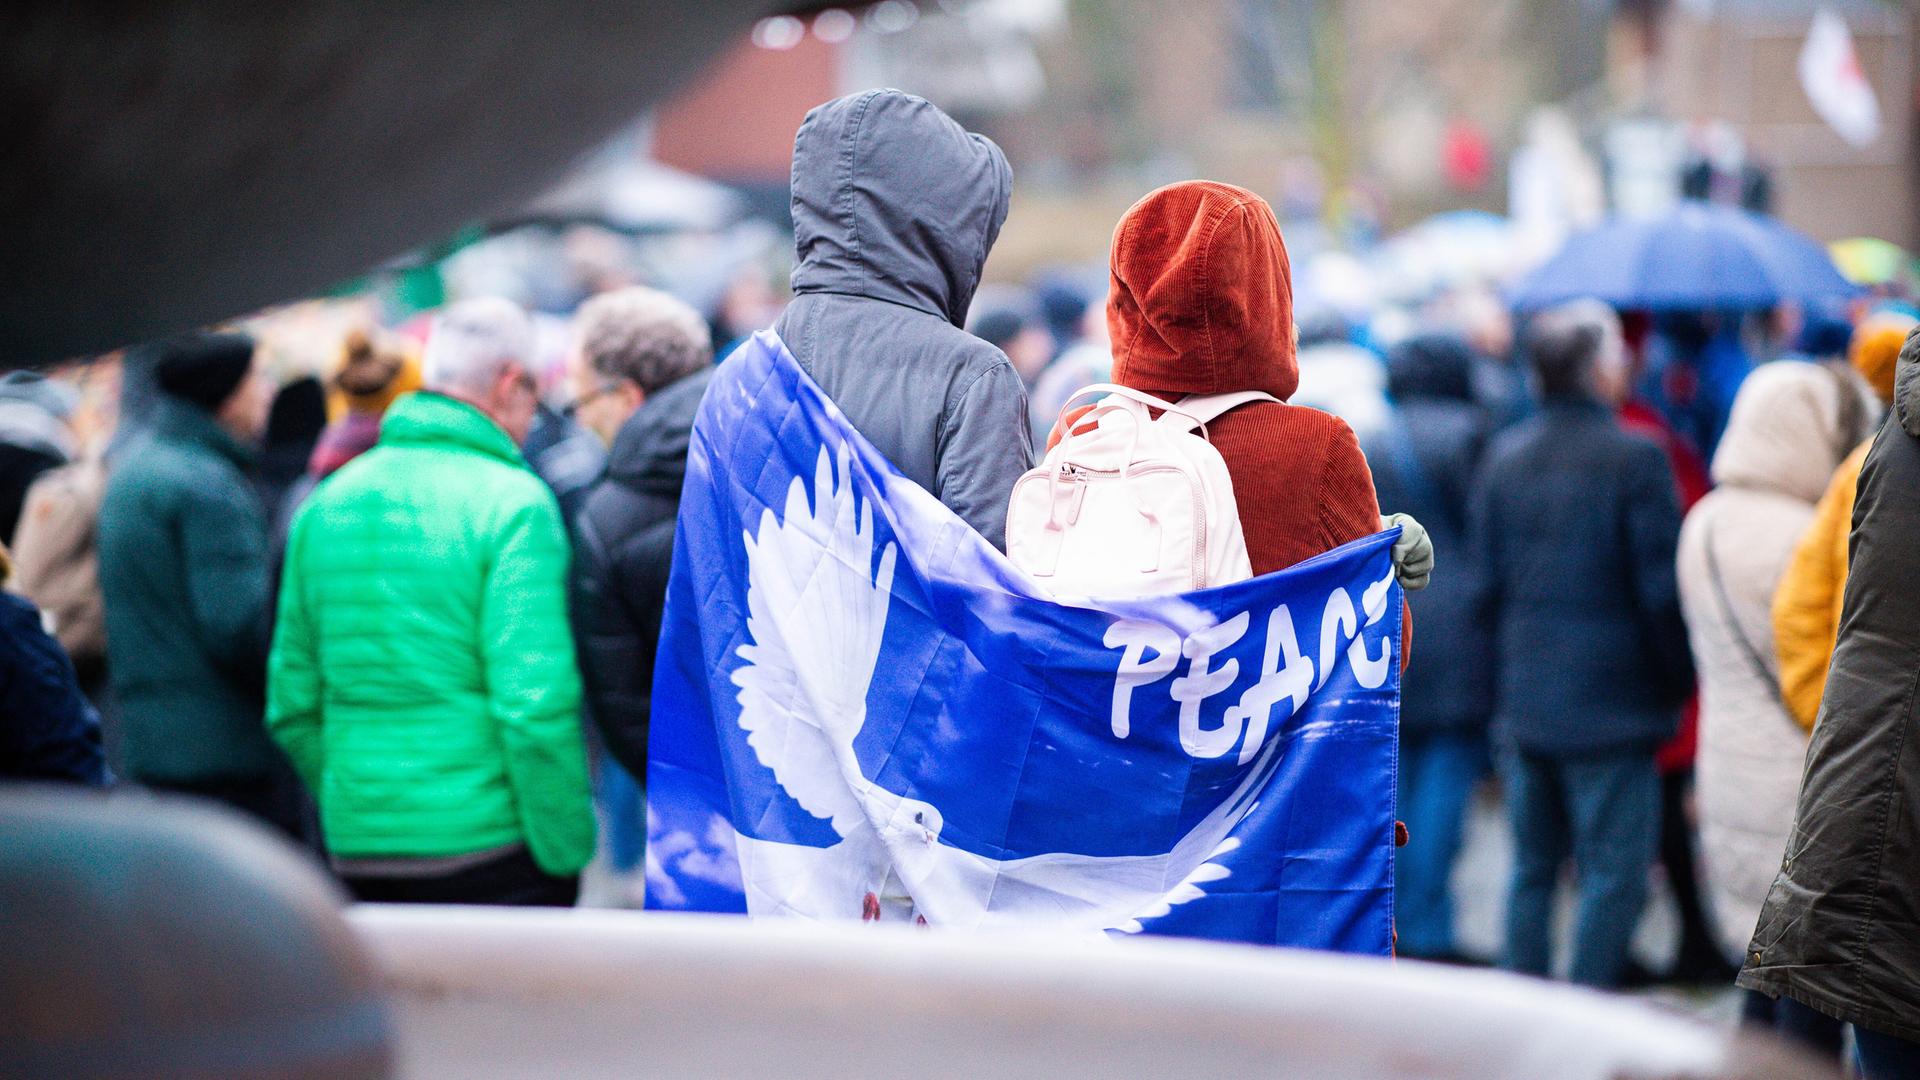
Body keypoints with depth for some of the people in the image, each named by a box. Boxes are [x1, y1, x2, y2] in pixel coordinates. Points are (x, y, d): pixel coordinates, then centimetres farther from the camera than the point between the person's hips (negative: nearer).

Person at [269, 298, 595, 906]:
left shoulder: (325, 503, 10)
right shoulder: (514, 502, -9)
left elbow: (292, 707, 13)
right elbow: (535, 704, -17)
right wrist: (568, 854, -9)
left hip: (358, 854, 6)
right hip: (491, 852, -6)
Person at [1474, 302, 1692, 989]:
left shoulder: (1503, 456, 7)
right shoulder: (1635, 459, -12)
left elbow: (1489, 579, 10)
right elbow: (1661, 589, -12)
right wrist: (1678, 680, 1)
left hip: (1522, 701, 6)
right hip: (1612, 706, -6)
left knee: (1531, 869, 14)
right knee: (1614, 874, -1)